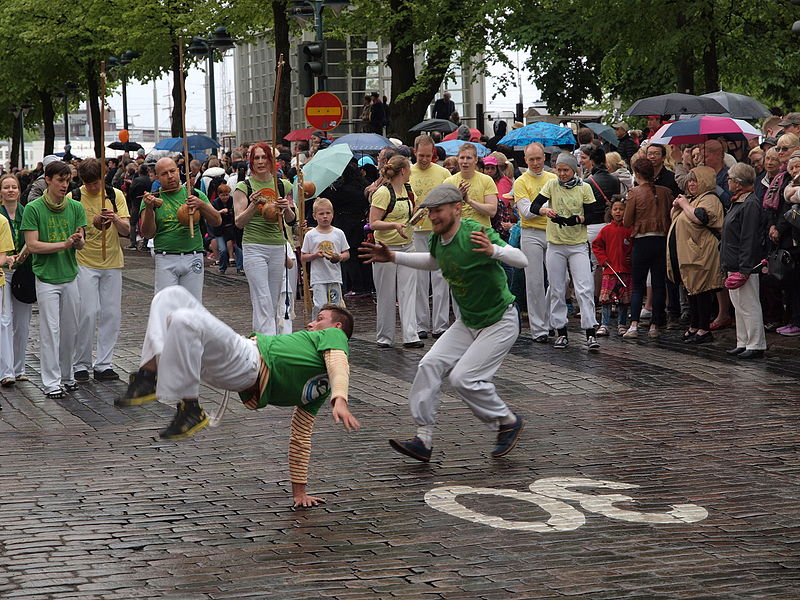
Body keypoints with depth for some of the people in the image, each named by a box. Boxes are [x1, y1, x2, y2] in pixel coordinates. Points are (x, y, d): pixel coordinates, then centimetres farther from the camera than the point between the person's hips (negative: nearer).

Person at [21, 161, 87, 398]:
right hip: (46, 277, -4)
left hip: (70, 276, 4)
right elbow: (32, 245, -11)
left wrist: (78, 240, -20)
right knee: (50, 331, -3)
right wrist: (65, 244, -19)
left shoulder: (75, 207, 5)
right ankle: (51, 382, 2)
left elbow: (80, 244, 5)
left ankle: (66, 375, 25)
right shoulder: (33, 208, -8)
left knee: (70, 330, 10)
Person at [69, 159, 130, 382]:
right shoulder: (74, 197, -3)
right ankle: (80, 364, 4)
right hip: (85, 263, -3)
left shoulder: (116, 195, 3)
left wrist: (115, 219, -22)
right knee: (88, 313, -8)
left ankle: (103, 364, 11)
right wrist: (92, 223, -22)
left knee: (111, 314, 3)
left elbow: (127, 230, -1)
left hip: (112, 263, 3)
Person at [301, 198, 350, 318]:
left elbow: (347, 254, 10)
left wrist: (339, 257, -11)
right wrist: (315, 255, -12)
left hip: (335, 277, 2)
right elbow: (303, 257, 5)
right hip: (318, 279, -2)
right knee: (320, 306, -14)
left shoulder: (338, 233, 6)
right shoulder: (310, 235, 2)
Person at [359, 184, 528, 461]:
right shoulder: (438, 238, 1)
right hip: (467, 322, 8)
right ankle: (423, 439, -2)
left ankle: (508, 422, 6)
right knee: (430, 365, -5)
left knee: (463, 378, -18)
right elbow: (433, 261, 26)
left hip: (500, 322, -8)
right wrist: (394, 257, 19)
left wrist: (493, 251, -50)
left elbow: (522, 259, -31)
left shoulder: (474, 234, -25)